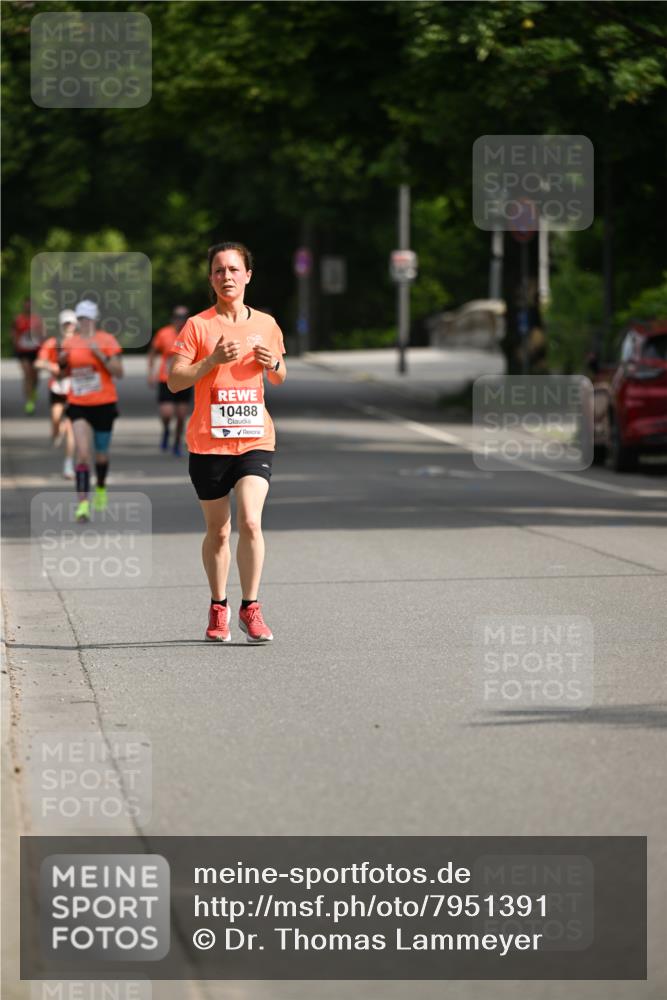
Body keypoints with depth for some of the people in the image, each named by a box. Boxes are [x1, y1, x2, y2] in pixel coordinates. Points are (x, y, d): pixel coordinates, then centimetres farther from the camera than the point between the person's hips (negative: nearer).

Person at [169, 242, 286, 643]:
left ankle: (251, 607, -5)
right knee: (218, 531, 8)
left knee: (250, 522, -16)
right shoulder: (198, 326, -2)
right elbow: (174, 381, -6)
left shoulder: (266, 324, 8)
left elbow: (278, 379, 20)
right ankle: (219, 608, 26)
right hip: (209, 442, -1)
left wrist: (274, 364, -3)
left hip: (255, 439, 1)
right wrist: (213, 360, -19)